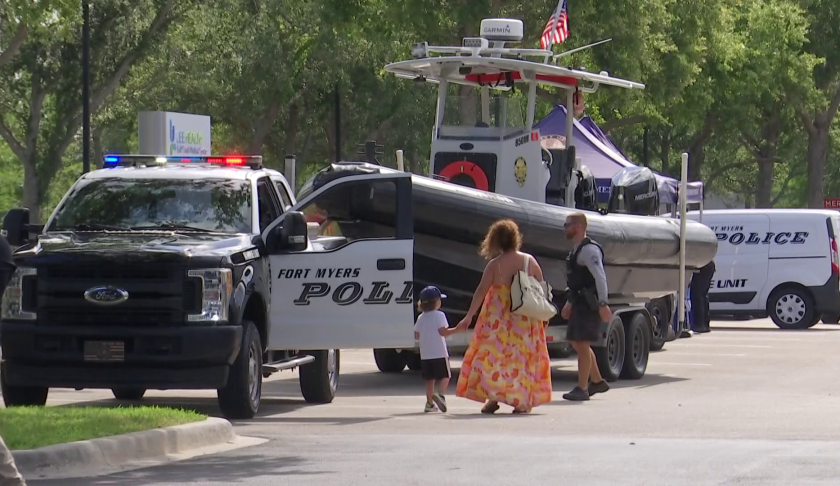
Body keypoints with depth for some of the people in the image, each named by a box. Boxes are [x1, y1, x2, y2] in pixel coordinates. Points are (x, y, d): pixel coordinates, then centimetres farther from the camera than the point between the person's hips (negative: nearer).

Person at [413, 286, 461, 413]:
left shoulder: (421, 318, 8)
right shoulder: (439, 315, -8)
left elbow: (416, 335, 9)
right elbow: (443, 331, -16)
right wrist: (457, 329, -12)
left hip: (425, 354, 5)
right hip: (439, 353, -5)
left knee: (430, 378, 11)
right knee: (445, 376, 3)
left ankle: (429, 402, 10)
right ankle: (440, 394, -20)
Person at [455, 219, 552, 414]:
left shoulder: (495, 264, -7)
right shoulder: (529, 261, 1)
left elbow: (481, 292, -7)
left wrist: (469, 317, -2)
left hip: (498, 319, -3)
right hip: (526, 321, 3)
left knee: (493, 354, 5)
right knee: (523, 356, 8)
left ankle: (492, 398, 0)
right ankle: (523, 401, 5)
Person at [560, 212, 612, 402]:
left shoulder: (589, 250, -16)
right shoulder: (576, 250, 16)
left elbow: (600, 277, -24)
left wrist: (603, 304, -29)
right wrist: (570, 303, 25)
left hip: (589, 304, -10)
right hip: (579, 303, 10)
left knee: (582, 344, -7)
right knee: (576, 343, 16)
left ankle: (582, 389, -2)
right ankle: (597, 381, 26)